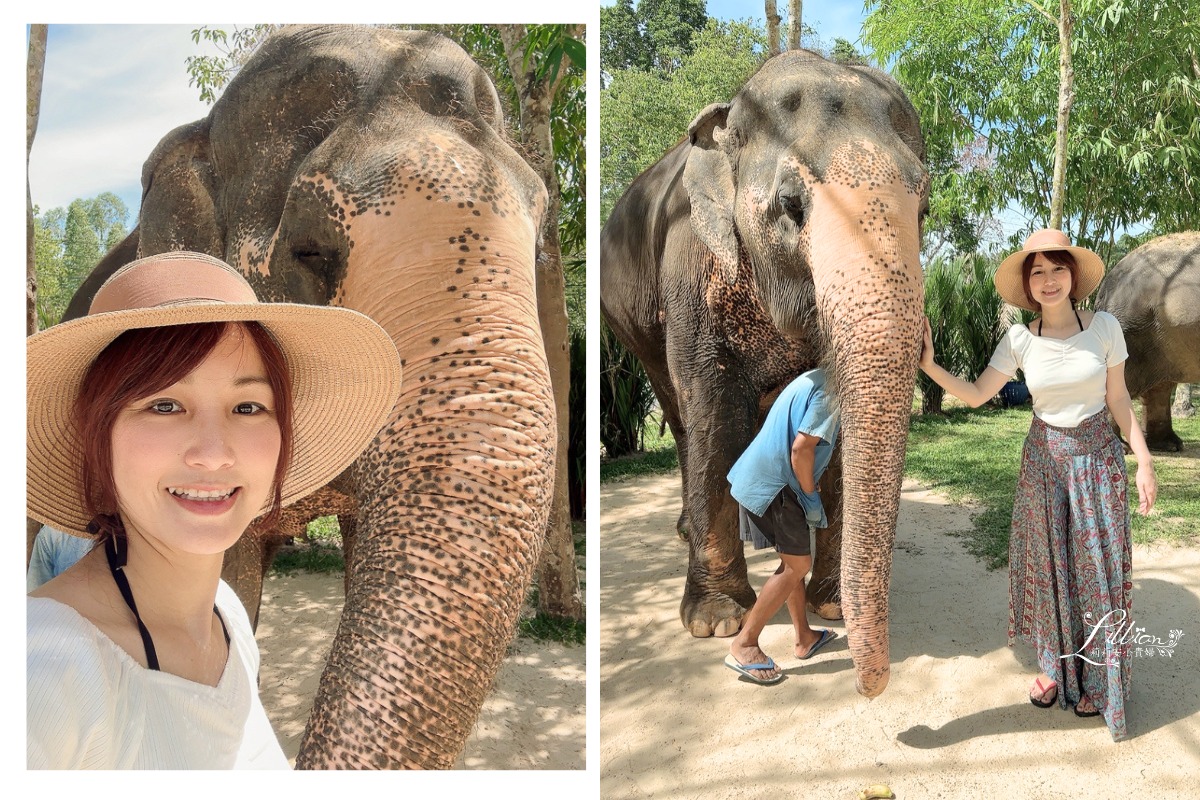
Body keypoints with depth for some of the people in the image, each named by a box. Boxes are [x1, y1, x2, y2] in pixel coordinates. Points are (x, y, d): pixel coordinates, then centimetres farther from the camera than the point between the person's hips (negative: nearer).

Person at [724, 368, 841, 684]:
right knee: (797, 564, -4)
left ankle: (804, 638, 28)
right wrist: (811, 495, -10)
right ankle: (743, 646, -1)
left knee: (793, 562, 17)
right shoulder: (829, 391, -14)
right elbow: (801, 447, -22)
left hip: (760, 479, 10)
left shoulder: (815, 380, 16)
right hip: (775, 485, -10)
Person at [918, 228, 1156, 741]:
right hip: (1044, 459, 1)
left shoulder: (1105, 327, -7)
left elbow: (1119, 399, 0)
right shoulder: (1019, 341, -5)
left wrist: (1143, 460, -2)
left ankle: (1097, 679, 18)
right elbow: (976, 396, -4)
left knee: (1098, 568, 3)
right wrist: (930, 366, -17)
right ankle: (1054, 666, 23)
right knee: (1048, 565, 8)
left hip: (1098, 458, -1)